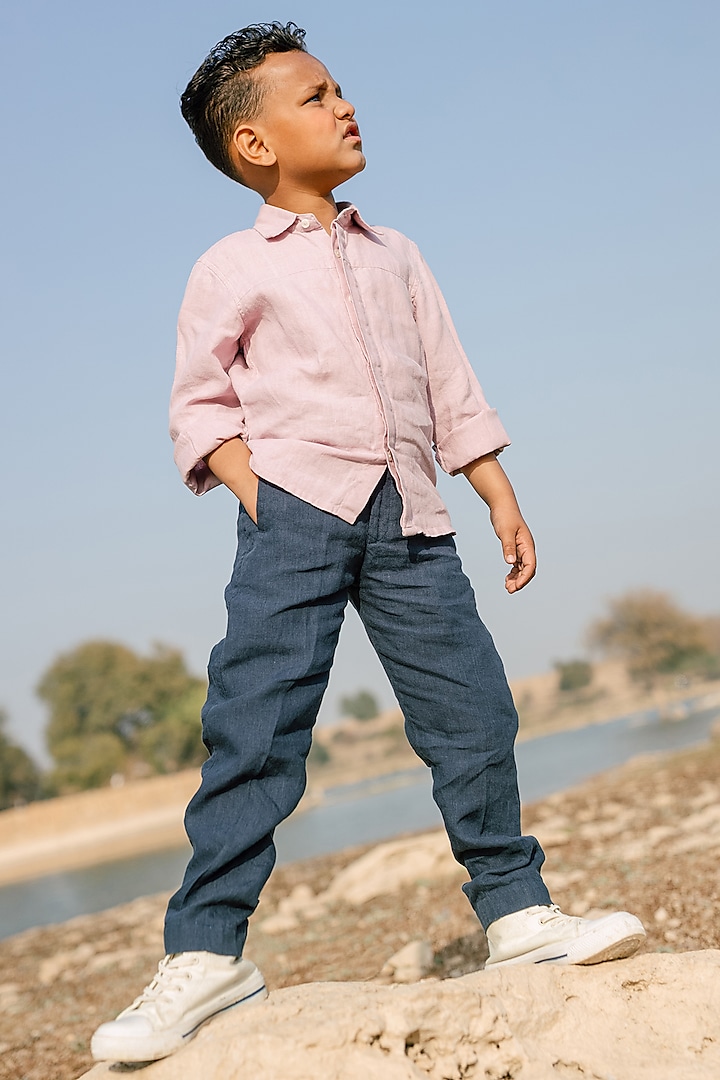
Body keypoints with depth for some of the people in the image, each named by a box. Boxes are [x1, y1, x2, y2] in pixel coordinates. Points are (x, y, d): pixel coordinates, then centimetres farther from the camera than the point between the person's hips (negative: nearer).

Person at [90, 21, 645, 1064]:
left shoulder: (394, 255, 21)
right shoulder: (233, 267, 7)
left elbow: (451, 390, 20)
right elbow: (199, 404, 6)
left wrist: (502, 499, 14)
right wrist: (256, 492, -9)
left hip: (408, 517, 4)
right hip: (299, 510, -4)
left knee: (473, 707, 1)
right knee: (255, 723, -9)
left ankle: (517, 909, 15)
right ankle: (205, 953, -4)